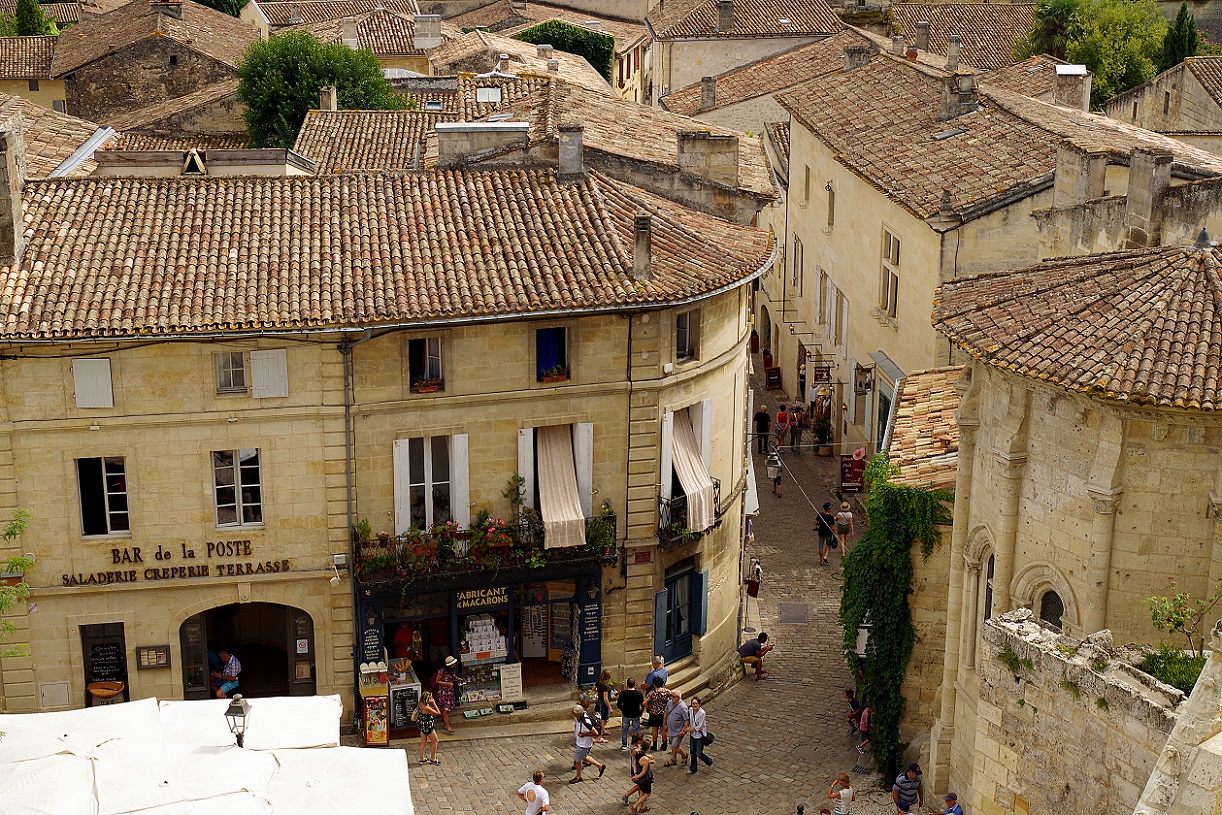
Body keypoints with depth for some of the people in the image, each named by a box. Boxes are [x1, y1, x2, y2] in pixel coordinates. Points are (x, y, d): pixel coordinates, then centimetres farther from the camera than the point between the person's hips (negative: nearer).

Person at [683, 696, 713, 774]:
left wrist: (690, 729, -14)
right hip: (693, 735, 6)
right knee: (692, 752, 12)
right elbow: (689, 721, 10)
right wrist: (685, 730, 2)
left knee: (698, 754, -1)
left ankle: (709, 762, 26)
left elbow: (700, 727, -21)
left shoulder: (702, 713, -24)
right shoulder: (691, 710, -5)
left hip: (700, 735, -6)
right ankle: (693, 769, 29)